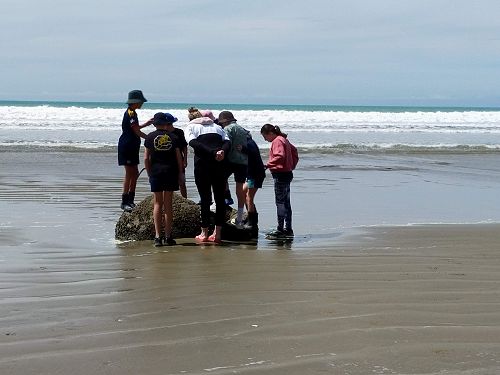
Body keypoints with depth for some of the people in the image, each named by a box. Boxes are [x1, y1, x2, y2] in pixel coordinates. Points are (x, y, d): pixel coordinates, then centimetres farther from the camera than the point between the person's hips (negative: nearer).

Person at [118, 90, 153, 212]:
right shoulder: (130, 113, -17)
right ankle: (125, 202, -3)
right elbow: (137, 132, -18)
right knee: (129, 173, -7)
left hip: (132, 147, 10)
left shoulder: (132, 113, 14)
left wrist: (146, 123, 26)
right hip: (126, 146, -10)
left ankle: (130, 200, 18)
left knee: (135, 174, 12)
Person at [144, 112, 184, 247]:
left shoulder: (150, 137, 1)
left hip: (156, 172, 0)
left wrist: (149, 173, 8)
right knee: (168, 204, 5)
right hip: (171, 172, 0)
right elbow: (179, 157, 1)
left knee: (157, 203, 6)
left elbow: (146, 158, -1)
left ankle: (158, 236, -1)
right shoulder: (173, 137, 1)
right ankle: (168, 237, 5)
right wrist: (180, 173, 9)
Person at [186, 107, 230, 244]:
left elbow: (194, 143, -8)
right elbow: (227, 142, 8)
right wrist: (222, 151, -10)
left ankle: (204, 233, 6)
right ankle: (218, 233, 9)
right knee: (220, 198, 9)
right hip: (220, 163, 3)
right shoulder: (216, 126, 25)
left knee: (205, 198, 3)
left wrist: (212, 153, -16)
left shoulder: (191, 127, 13)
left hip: (202, 162, -3)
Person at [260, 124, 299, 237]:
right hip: (287, 173, 10)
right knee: (286, 203, 12)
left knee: (280, 203, -8)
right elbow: (294, 152, 25)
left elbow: (280, 156, -27)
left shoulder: (277, 141, -13)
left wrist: (268, 164, -23)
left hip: (280, 174, -10)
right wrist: (292, 166, 20)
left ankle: (281, 229, -7)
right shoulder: (284, 139, 17)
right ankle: (288, 229, 15)